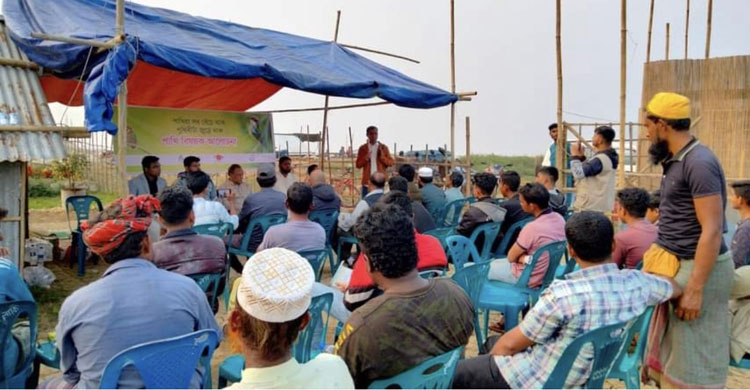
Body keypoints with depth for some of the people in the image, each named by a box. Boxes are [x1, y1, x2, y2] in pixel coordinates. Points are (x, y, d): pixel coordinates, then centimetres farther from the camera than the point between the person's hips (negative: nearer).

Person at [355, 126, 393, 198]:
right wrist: (366, 158, -13)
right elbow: (358, 165, 3)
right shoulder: (362, 148, 7)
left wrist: (382, 157, -12)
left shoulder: (383, 148, 7)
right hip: (367, 182, 0)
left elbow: (391, 163, 5)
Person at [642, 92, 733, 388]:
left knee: (694, 357, 2)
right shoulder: (677, 161, 11)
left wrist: (695, 289, -23)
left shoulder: (699, 163, -19)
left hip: (697, 267, -9)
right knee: (673, 347, 18)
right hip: (677, 263, 9)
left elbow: (712, 231, -23)